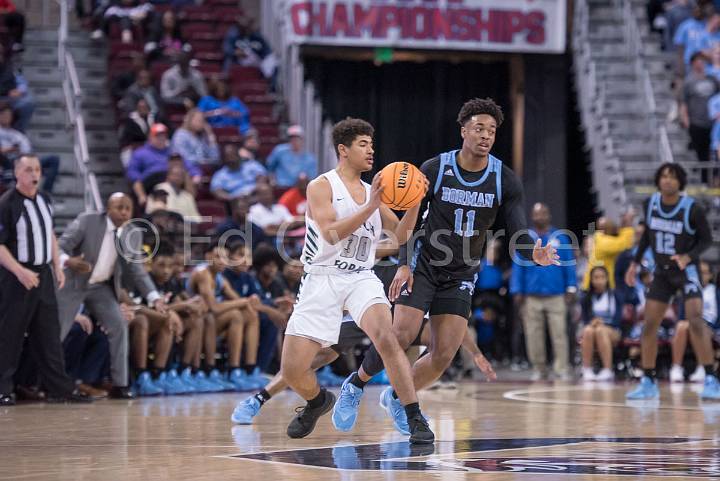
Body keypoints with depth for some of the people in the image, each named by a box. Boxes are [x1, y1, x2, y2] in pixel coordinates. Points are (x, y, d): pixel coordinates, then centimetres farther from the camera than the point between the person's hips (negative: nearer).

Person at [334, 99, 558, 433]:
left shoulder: (505, 181, -8)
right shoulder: (434, 170, -11)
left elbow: (517, 234, -11)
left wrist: (534, 254, -34)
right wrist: (404, 264, -13)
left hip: (461, 276, 3)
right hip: (423, 265, -3)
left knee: (444, 356, -5)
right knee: (401, 337, -16)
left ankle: (396, 398, 21)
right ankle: (355, 385, 9)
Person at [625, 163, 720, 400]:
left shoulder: (692, 209, -18)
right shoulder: (650, 203, -5)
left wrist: (688, 257, -27)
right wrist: (636, 262, 10)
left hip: (687, 271, -5)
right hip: (662, 272, 5)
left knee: (695, 320, -21)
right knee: (649, 325, 0)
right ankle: (648, 382, 11)